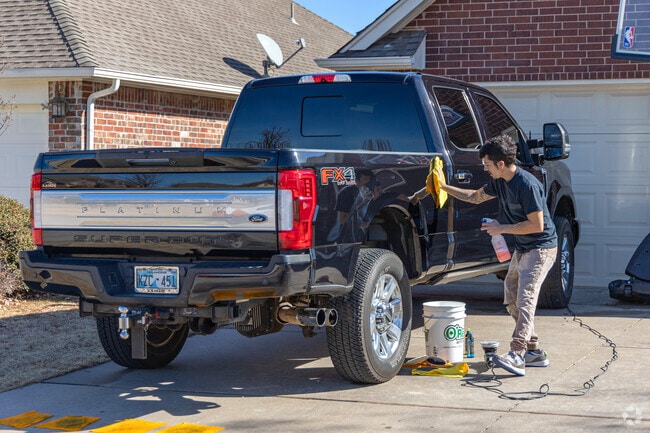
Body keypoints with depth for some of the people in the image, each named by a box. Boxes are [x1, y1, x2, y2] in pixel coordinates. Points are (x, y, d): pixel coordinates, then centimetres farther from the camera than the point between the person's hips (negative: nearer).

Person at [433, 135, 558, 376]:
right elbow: (475, 197, 22)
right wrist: (445, 187, 14)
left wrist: (501, 228, -18)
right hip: (521, 248, 10)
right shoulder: (500, 182, 4)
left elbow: (537, 224, -24)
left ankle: (517, 355, -29)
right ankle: (534, 352, 16)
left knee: (525, 298, -21)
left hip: (541, 248, -10)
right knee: (512, 300, 10)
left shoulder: (527, 185, -24)